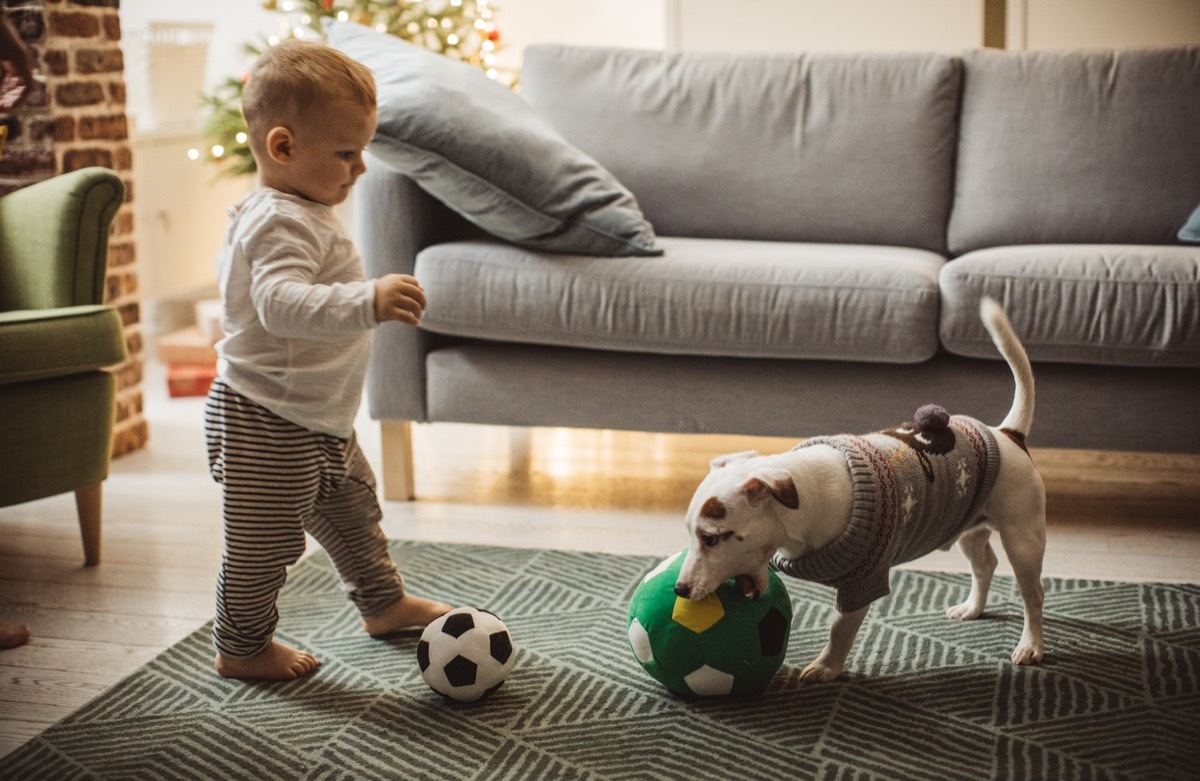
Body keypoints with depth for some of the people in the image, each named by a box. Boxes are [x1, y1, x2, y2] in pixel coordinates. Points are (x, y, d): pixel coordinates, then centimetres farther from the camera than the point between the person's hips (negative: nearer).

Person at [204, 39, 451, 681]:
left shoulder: (299, 213, 9)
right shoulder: (282, 223, -26)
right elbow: (280, 303, -45)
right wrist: (369, 301, -57)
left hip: (317, 418, 11)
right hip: (266, 423, -11)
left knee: (353, 511, 25)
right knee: (265, 540, 4)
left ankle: (383, 603, 44)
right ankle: (241, 649, 23)